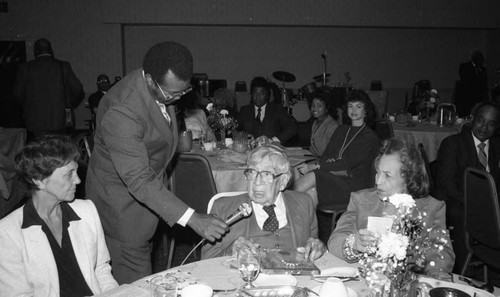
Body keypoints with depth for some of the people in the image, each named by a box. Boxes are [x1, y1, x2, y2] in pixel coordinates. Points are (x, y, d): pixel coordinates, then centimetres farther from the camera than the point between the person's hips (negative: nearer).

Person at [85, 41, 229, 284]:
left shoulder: (163, 88, -8)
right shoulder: (121, 112, -35)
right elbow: (139, 182, -36)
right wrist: (192, 219, -40)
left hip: (149, 192, 8)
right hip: (122, 202, -8)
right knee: (135, 284, 3)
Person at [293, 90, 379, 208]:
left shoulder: (370, 137, -1)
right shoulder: (341, 130, 20)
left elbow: (349, 162, -13)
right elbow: (326, 155, 14)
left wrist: (315, 166, -19)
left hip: (353, 184, -5)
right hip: (332, 176, 5)